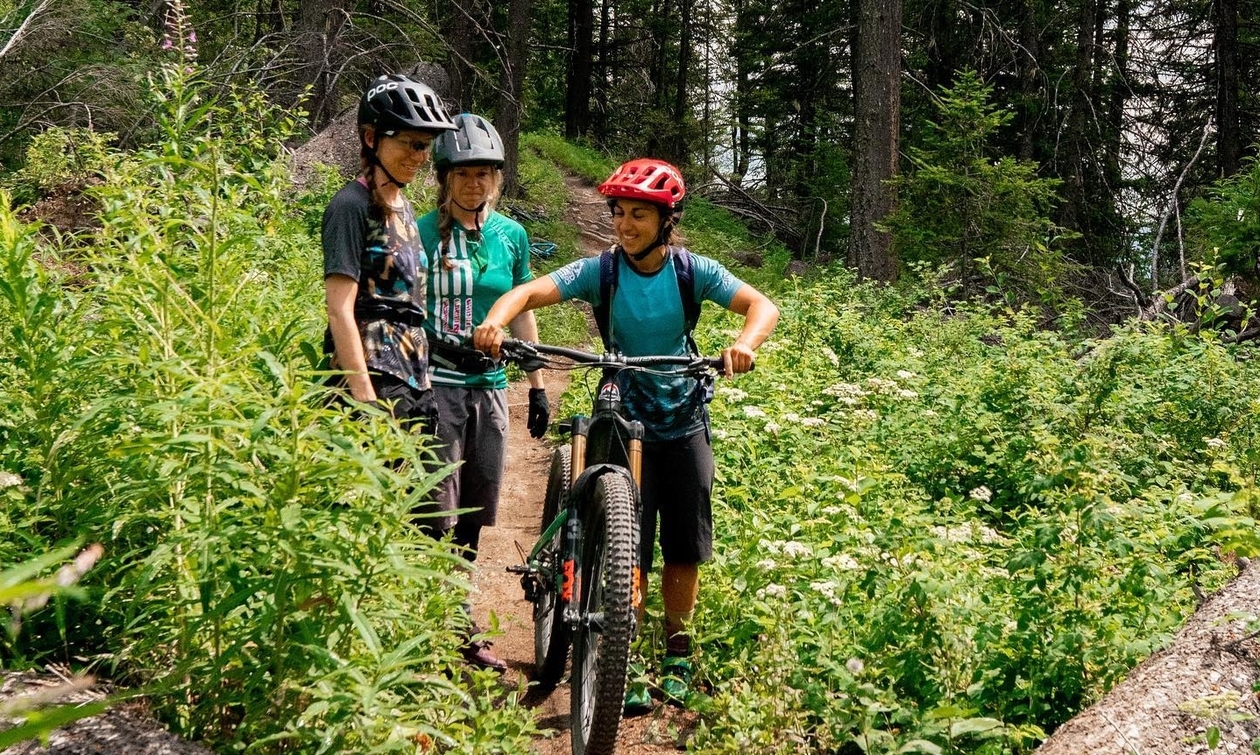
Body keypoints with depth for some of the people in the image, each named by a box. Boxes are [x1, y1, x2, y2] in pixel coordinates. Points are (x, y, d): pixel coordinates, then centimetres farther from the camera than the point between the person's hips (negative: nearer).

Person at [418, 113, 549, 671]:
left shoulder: (511, 236, 9)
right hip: (436, 386, -5)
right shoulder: (422, 233, -5)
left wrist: (537, 386, 14)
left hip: (490, 386, 5)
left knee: (473, 517, 11)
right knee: (436, 514, -6)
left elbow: (522, 314, 15)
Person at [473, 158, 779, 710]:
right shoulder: (601, 271, -11)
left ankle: (676, 654, 27)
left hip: (685, 422, 2)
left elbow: (762, 305, -16)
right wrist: (495, 321, -44)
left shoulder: (692, 270, -9)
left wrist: (744, 344, -38)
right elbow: (530, 292, -22)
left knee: (685, 547, 9)